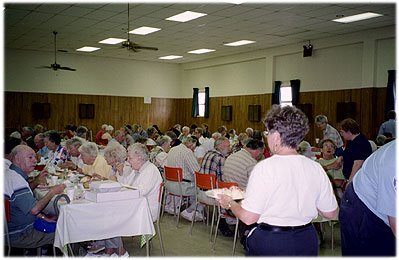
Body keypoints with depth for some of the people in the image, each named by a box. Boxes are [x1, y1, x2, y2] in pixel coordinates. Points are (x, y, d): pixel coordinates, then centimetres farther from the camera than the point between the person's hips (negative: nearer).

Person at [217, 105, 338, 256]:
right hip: (306, 242, 4)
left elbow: (248, 217, -17)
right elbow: (330, 213, 3)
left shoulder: (264, 168, -18)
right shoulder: (315, 168, -6)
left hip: (269, 244, -4)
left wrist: (229, 203, 2)